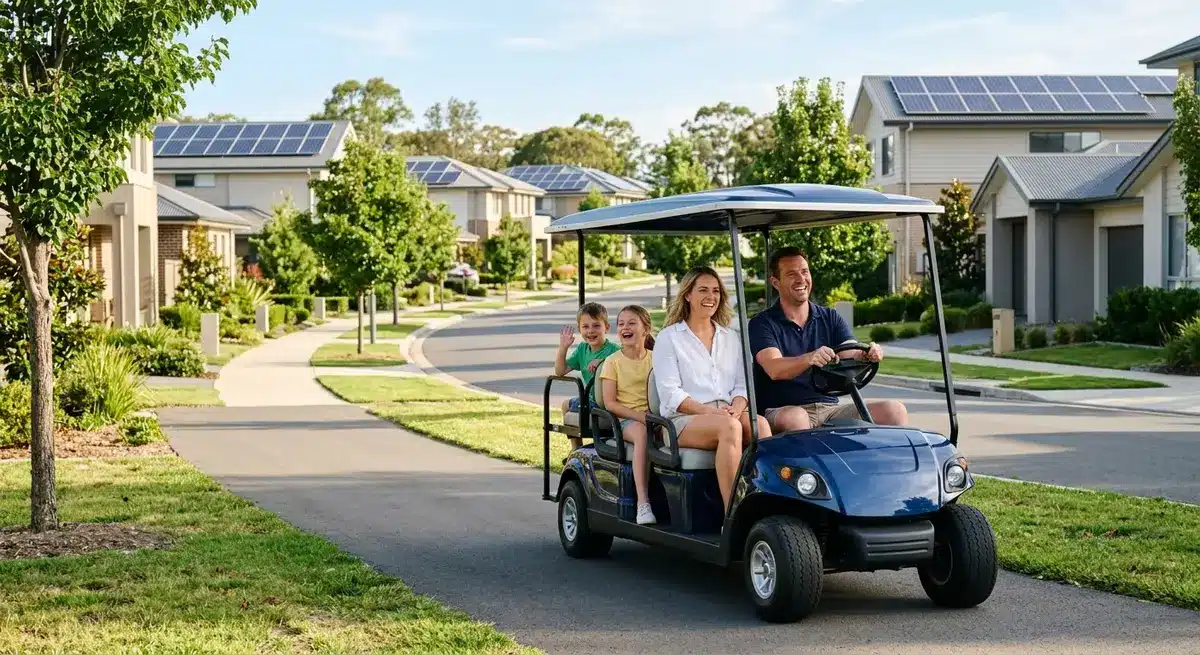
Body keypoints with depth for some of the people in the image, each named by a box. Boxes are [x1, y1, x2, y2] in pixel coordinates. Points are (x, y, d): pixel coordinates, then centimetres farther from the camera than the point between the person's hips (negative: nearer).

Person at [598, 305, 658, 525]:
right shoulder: (613, 362, 4)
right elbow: (610, 403, -2)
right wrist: (639, 416, -15)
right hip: (626, 419, -3)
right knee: (642, 434, -37)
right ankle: (643, 502, -41)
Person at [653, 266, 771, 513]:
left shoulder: (731, 338, 23)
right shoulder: (669, 338, 7)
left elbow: (742, 384, 16)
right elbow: (670, 393, -3)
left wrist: (736, 409, -8)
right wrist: (708, 411, -17)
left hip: (729, 416, 4)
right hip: (684, 420, -4)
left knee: (759, 424, -31)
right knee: (730, 427, -36)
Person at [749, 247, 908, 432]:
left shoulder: (831, 318, 15)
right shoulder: (762, 324, 0)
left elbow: (852, 355, 1)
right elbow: (774, 369, -16)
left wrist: (868, 354, -24)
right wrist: (809, 359, -36)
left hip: (830, 408, 4)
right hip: (781, 411, -4)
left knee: (894, 410, -15)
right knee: (795, 418, -39)